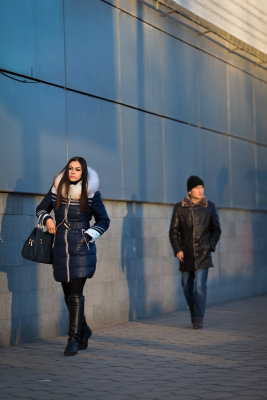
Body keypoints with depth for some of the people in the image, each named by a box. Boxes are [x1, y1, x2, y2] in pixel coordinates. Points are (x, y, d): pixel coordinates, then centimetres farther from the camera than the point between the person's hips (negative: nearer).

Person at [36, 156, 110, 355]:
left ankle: (74, 338, -4)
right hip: (61, 248, 4)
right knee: (68, 293, 11)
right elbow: (41, 208, 19)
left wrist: (88, 236, -6)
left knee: (76, 294, -10)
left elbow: (104, 221, 6)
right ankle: (84, 330, 32)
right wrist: (47, 219, -1)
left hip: (82, 249, -4)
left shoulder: (91, 193, -3)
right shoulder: (57, 189, 4)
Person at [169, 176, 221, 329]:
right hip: (186, 255, 2)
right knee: (187, 287, 9)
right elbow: (174, 231, 3)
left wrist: (210, 246, -5)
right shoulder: (179, 207, 0)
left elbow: (216, 229, 7)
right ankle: (194, 312, 32)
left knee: (200, 285, -13)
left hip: (203, 254, -2)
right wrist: (177, 250, -8)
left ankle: (198, 319, -9)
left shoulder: (210, 206, 1)